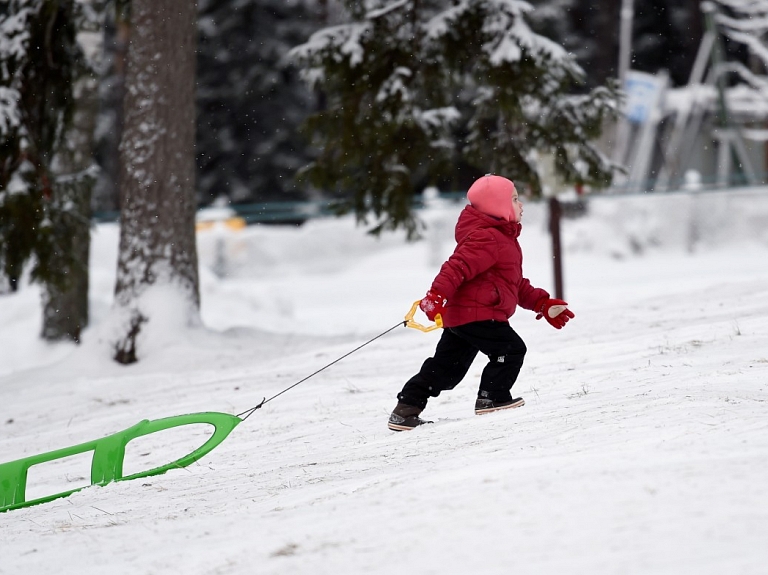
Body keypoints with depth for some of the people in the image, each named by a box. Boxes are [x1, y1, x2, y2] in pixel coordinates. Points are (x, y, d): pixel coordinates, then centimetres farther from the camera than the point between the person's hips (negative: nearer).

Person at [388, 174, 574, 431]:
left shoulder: (502, 237, 22)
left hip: (458, 316, 11)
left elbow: (517, 285, 29)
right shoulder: (487, 238, -14)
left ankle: (405, 411, 9)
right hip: (477, 314, -11)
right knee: (511, 349, -4)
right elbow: (458, 266, -28)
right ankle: (492, 398, 4)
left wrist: (544, 305, 25)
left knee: (446, 369, 10)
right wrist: (437, 295, -39)